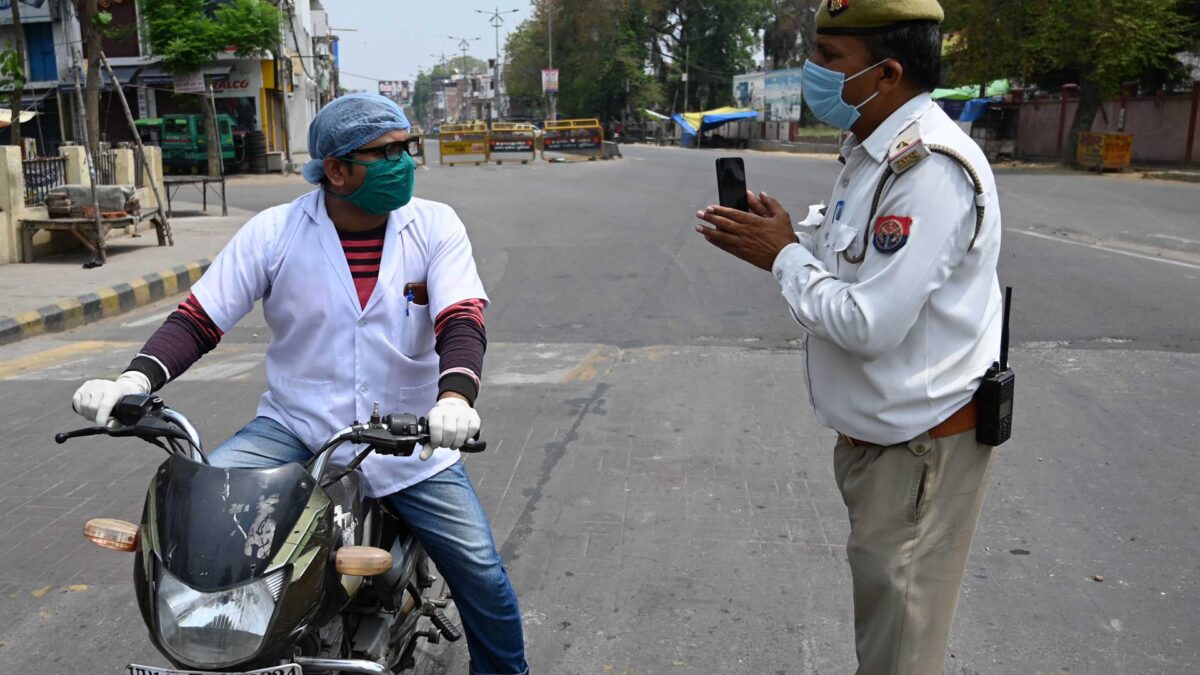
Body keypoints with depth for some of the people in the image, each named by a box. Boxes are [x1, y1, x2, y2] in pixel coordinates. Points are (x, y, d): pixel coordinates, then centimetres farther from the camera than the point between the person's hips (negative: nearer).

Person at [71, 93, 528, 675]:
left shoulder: (435, 227, -6)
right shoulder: (274, 232, -5)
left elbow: (462, 322, -18)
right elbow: (199, 319, -4)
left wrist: (455, 398, -39)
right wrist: (135, 379, -23)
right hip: (295, 428, 1)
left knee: (482, 576, -4)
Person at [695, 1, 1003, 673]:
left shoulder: (931, 169, -25)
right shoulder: (877, 153, 7)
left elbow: (869, 323, -29)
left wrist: (784, 255, -16)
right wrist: (779, 237, -2)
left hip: (921, 446, -10)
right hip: (876, 431, 10)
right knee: (879, 609, 26)